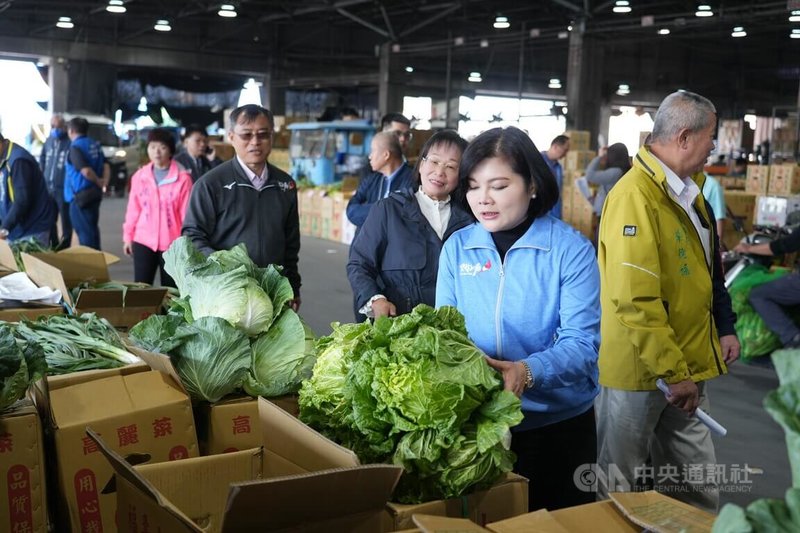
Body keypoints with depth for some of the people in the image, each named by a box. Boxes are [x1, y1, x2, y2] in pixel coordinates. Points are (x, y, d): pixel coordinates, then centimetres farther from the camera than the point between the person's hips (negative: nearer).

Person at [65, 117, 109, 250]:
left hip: (81, 196, -8)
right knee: (92, 228, 19)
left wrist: (98, 181, -10)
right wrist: (104, 181, -4)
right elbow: (106, 166, 5)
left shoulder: (76, 147, -15)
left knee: (85, 232, -3)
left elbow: (86, 171, -25)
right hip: (95, 193, 8)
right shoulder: (95, 145, 8)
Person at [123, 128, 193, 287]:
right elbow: (133, 209, 9)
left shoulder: (183, 178, -6)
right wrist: (128, 236, 10)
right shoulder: (139, 176, 4)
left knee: (170, 289, 7)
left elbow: (186, 213, -5)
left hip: (172, 243, -2)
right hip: (143, 241, 2)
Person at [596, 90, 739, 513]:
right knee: (619, 494, 10)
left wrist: (724, 328, 15)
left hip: (686, 367, 9)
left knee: (696, 489, 19)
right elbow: (635, 299, -26)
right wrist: (672, 372, -23)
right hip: (640, 371, -9)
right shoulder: (635, 197, -21)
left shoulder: (687, 191, 9)